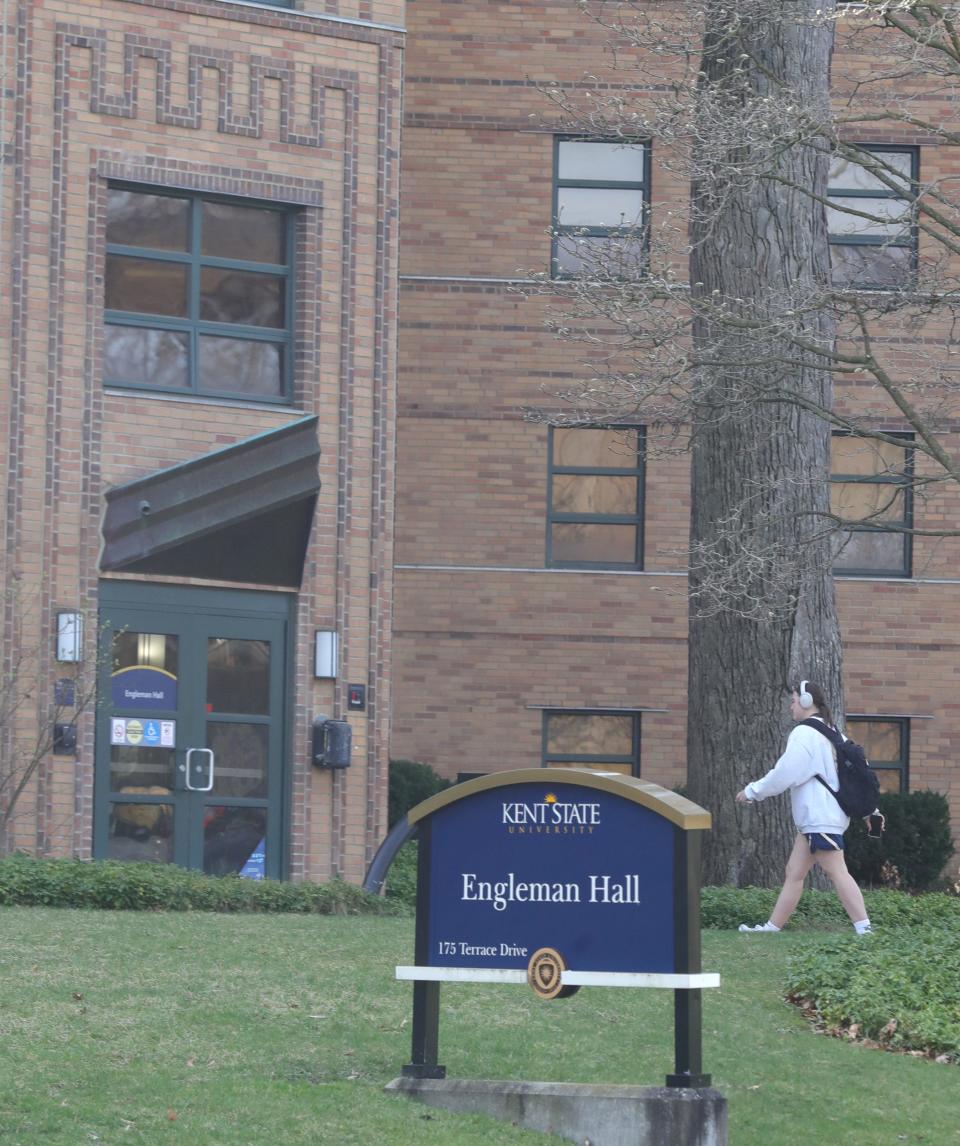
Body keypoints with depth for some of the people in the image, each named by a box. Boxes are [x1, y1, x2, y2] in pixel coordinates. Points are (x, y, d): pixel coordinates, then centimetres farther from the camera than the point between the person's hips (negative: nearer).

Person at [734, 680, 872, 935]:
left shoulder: (804, 734, -13)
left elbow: (784, 774, -15)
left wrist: (751, 792, -2)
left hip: (821, 819, -10)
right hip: (815, 817, 10)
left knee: (838, 873, -13)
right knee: (794, 873, 12)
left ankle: (864, 928, -18)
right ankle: (773, 926, 16)